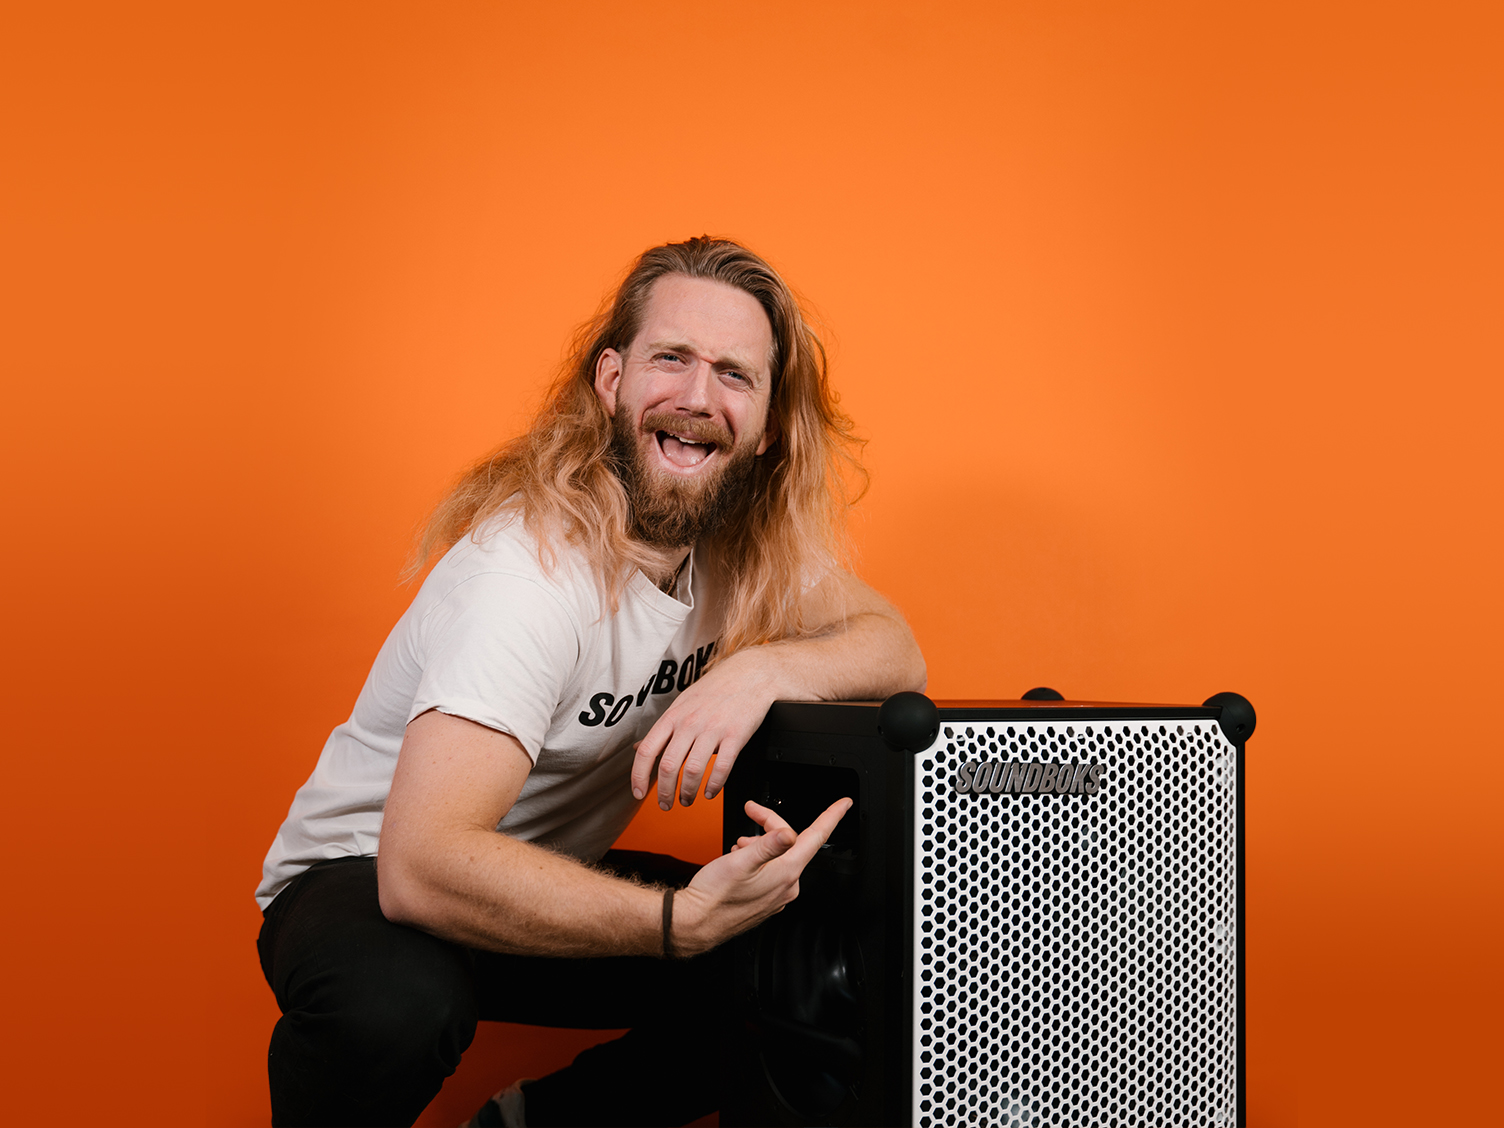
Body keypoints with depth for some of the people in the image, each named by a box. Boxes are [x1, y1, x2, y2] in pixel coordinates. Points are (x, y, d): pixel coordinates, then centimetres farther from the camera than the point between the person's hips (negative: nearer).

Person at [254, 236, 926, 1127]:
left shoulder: (746, 537, -7)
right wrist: (682, 919, -46)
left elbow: (896, 651, -9)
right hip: (368, 879, -6)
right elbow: (424, 863, -39)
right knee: (395, 1002, -39)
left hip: (550, 878, 7)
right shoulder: (535, 563, -30)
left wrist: (763, 668, -30)